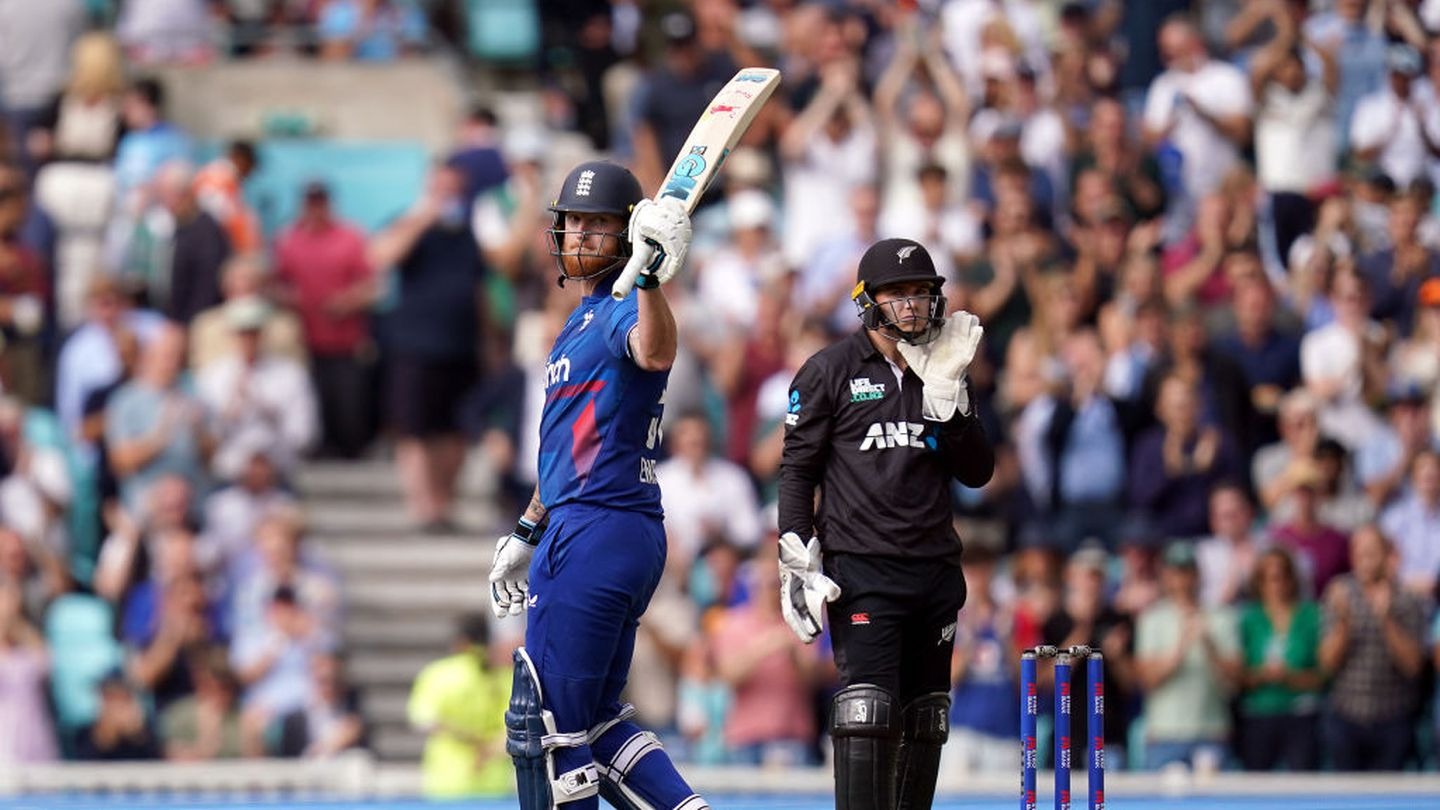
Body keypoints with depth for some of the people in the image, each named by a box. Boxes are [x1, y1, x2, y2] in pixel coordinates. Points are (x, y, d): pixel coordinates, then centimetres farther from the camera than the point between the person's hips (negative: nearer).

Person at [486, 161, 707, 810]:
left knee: (543, 724, -6)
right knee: (593, 722, 13)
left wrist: (651, 275, -53)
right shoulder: (583, 318, 21)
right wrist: (528, 533, 35)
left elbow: (655, 352, -36)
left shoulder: (619, 309, -10)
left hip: (600, 536, -10)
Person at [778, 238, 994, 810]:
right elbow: (797, 469, 0)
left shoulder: (946, 372, 14)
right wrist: (798, 559, -9)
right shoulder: (830, 371, 0)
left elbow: (977, 472, 6)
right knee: (867, 714, -16)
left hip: (936, 570, 5)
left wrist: (946, 395, -6)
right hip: (861, 568, -5)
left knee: (925, 720, 7)